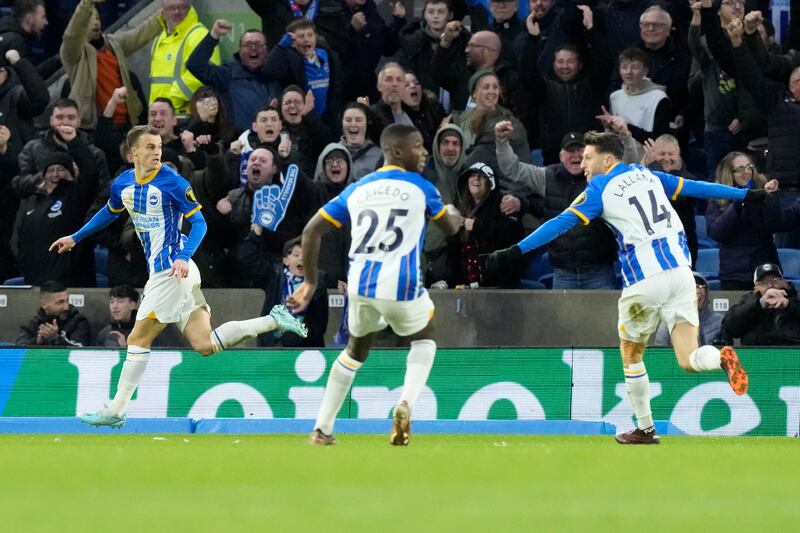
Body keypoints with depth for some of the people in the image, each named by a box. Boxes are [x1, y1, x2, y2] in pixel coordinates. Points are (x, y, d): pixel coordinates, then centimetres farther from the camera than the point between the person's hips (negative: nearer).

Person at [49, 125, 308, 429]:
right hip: (161, 270, 7)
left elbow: (199, 223, -11)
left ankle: (116, 411, 6)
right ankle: (274, 321, 8)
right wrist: (75, 238, 34)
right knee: (205, 344, 1)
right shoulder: (122, 184, 10)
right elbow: (110, 212, 31)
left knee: (138, 339, -1)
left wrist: (184, 258, -26)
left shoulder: (172, 182, -12)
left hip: (173, 270, -7)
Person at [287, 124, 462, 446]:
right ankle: (406, 402, -3)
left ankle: (322, 428, 22)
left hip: (360, 286, 3)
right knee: (423, 339, 24)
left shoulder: (357, 190, 13)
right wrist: (458, 218, 44)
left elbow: (312, 231, 10)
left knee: (355, 351, 26)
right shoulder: (421, 188, 5)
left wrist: (310, 281, 18)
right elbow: (450, 228, 20)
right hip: (403, 287, -3)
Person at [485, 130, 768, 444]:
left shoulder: (600, 189, 2)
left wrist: (515, 252, -7)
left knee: (631, 355, 17)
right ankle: (722, 357, -31)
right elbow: (695, 188, 22)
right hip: (680, 271, 4)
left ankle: (645, 429, 21)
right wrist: (746, 195, 33)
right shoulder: (648, 175, 16)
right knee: (689, 360, 1)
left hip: (645, 282, -4)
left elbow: (562, 223, -5)